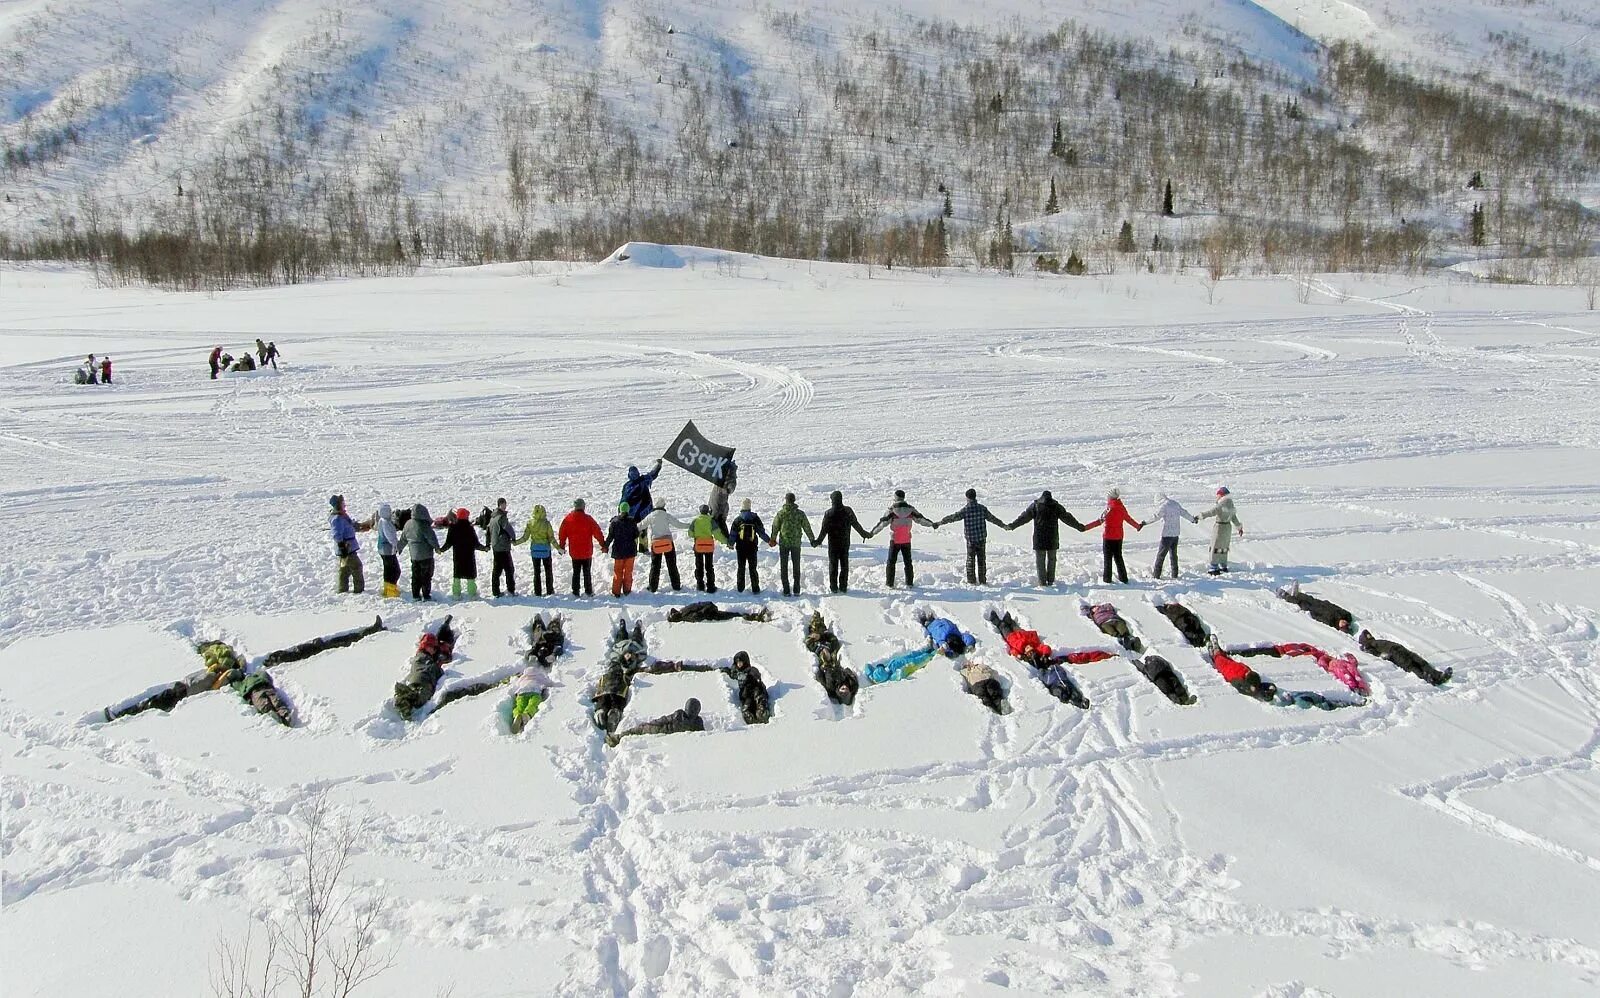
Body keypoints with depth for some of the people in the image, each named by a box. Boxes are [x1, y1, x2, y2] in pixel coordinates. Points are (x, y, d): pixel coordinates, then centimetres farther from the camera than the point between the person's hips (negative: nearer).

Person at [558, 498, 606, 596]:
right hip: (587, 552, -2)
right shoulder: (588, 519, -12)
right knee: (587, 572, 10)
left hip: (574, 552, 2)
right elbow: (597, 532, -7)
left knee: (576, 572, 12)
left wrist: (561, 547, 17)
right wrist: (603, 544, 5)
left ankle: (575, 592, 11)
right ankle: (588, 591, 12)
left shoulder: (567, 519, -4)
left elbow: (562, 534, 5)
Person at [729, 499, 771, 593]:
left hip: (740, 548, 0)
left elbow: (733, 534, -2)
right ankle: (755, 588, 3)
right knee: (752, 568, 7)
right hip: (752, 548, 0)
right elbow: (761, 532, -2)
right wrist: (769, 540, 10)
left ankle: (740, 588, 11)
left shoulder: (737, 520, -5)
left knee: (741, 568, 10)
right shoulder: (755, 518, -3)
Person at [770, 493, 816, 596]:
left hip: (783, 543, -1)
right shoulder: (800, 513, -5)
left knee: (784, 567, 7)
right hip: (796, 543, 1)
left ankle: (786, 590, 4)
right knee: (796, 567, 12)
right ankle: (796, 590, 11)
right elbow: (807, 527, 1)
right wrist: (812, 540, 13)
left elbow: (775, 527, 0)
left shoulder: (781, 513, -8)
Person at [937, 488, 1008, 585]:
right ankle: (982, 580, 11)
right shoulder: (982, 508, -3)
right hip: (981, 537, 2)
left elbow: (952, 518, -9)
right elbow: (992, 518, 6)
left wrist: (939, 523, -1)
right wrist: (1003, 525, 18)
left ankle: (971, 580, 7)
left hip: (970, 538, -2)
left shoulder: (965, 510, -10)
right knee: (981, 559, 10)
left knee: (971, 559, 8)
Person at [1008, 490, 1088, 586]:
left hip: (1039, 538, -2)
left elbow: (1023, 517, 1)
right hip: (1053, 538, 2)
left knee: (1040, 560, 3)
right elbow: (1067, 518, 9)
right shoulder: (1056, 506, 4)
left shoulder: (1035, 506, 1)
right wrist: (1080, 527, 19)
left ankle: (1042, 581, -1)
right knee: (1051, 559, 13)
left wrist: (1011, 526, 7)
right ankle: (1050, 580, 12)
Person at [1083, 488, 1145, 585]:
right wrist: (1138, 526, 32)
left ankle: (1107, 578, 6)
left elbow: (1100, 521, -21)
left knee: (1108, 558, 4)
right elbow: (1129, 519, 12)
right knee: (1118, 557, 16)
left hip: (1108, 537, -5)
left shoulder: (1109, 508, -17)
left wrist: (1085, 527, -21)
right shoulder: (1122, 508, 0)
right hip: (1119, 537, 5)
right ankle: (1123, 578, 17)